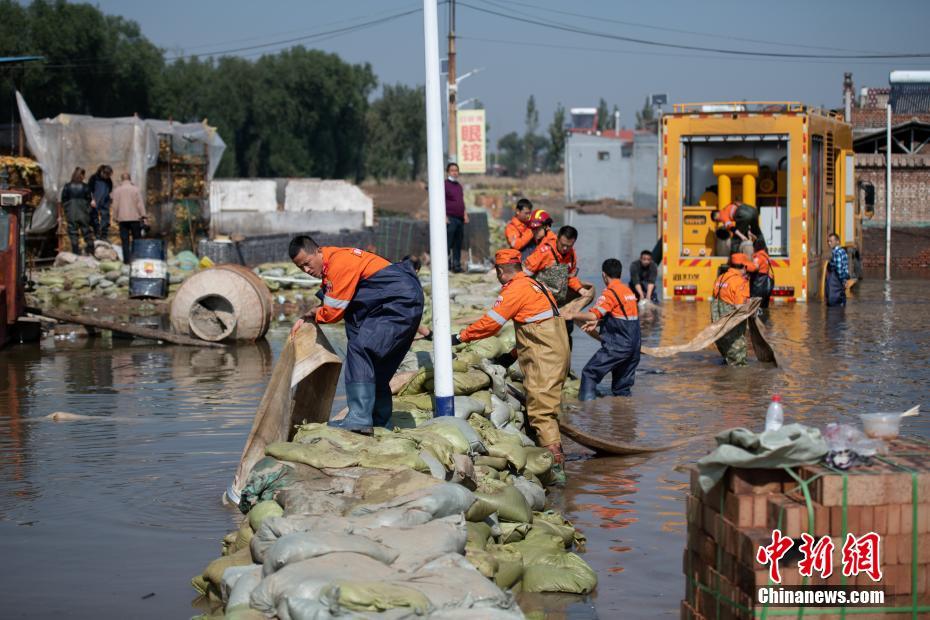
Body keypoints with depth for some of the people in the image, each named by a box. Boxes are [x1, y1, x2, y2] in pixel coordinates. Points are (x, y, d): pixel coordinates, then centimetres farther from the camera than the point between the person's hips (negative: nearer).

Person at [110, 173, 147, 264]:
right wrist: (143, 216, 0)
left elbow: (115, 206, 2)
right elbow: (140, 204, -3)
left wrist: (116, 218, 9)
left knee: (125, 240, 1)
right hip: (135, 218, 0)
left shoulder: (117, 191, 2)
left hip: (122, 219, 0)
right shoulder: (136, 189, 0)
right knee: (137, 239, 6)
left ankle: (126, 259, -4)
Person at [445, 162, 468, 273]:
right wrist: (444, 216, -16)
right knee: (448, 243, -8)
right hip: (450, 218, -7)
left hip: (460, 218, 7)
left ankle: (456, 265, 12)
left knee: (458, 244, 8)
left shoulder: (459, 186, 20)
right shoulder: (445, 184, -4)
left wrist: (465, 215, 17)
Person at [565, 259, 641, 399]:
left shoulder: (610, 293, -11)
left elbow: (593, 315, -21)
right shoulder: (629, 291, 15)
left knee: (589, 373, -4)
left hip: (617, 346, -8)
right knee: (622, 388, 16)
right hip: (634, 345, 8)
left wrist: (572, 316, -9)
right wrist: (597, 323, 16)